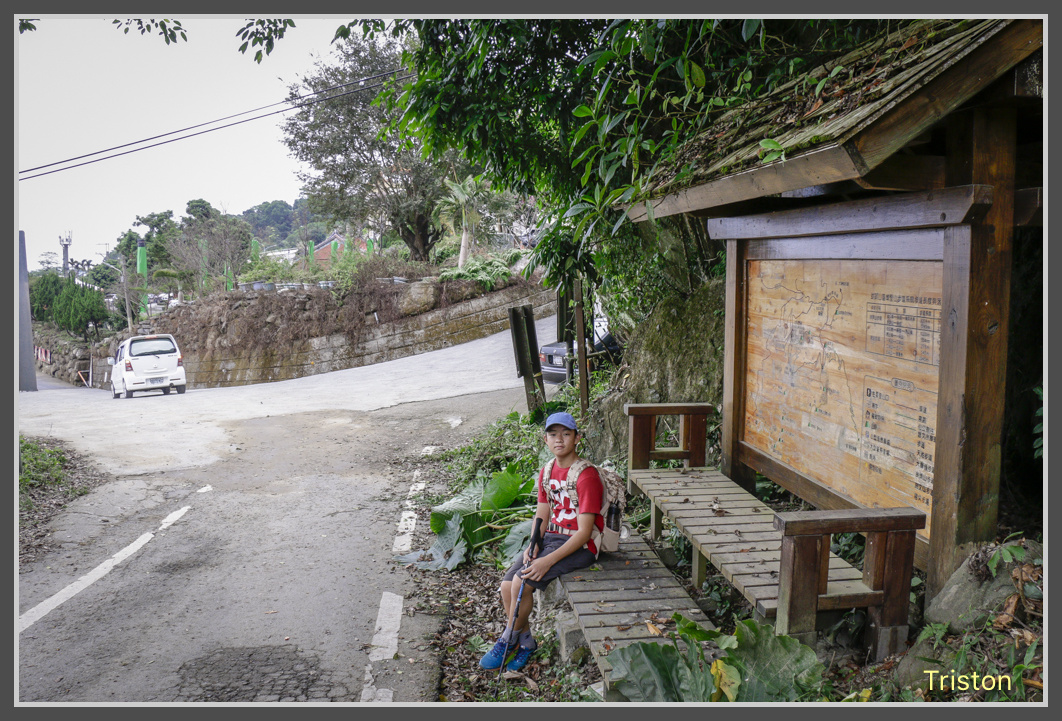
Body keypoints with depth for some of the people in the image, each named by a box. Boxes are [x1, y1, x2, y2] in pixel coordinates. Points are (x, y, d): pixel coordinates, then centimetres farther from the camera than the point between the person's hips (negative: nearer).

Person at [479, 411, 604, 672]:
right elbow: (542, 514, 12)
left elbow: (584, 532, -21)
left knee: (521, 582, -21)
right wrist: (533, 545, -8)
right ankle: (526, 641, 13)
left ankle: (508, 642, 4)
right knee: (506, 584, -8)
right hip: (551, 537, 8)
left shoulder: (586, 476, -19)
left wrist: (548, 561, -25)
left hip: (579, 546, -8)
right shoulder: (546, 472, 7)